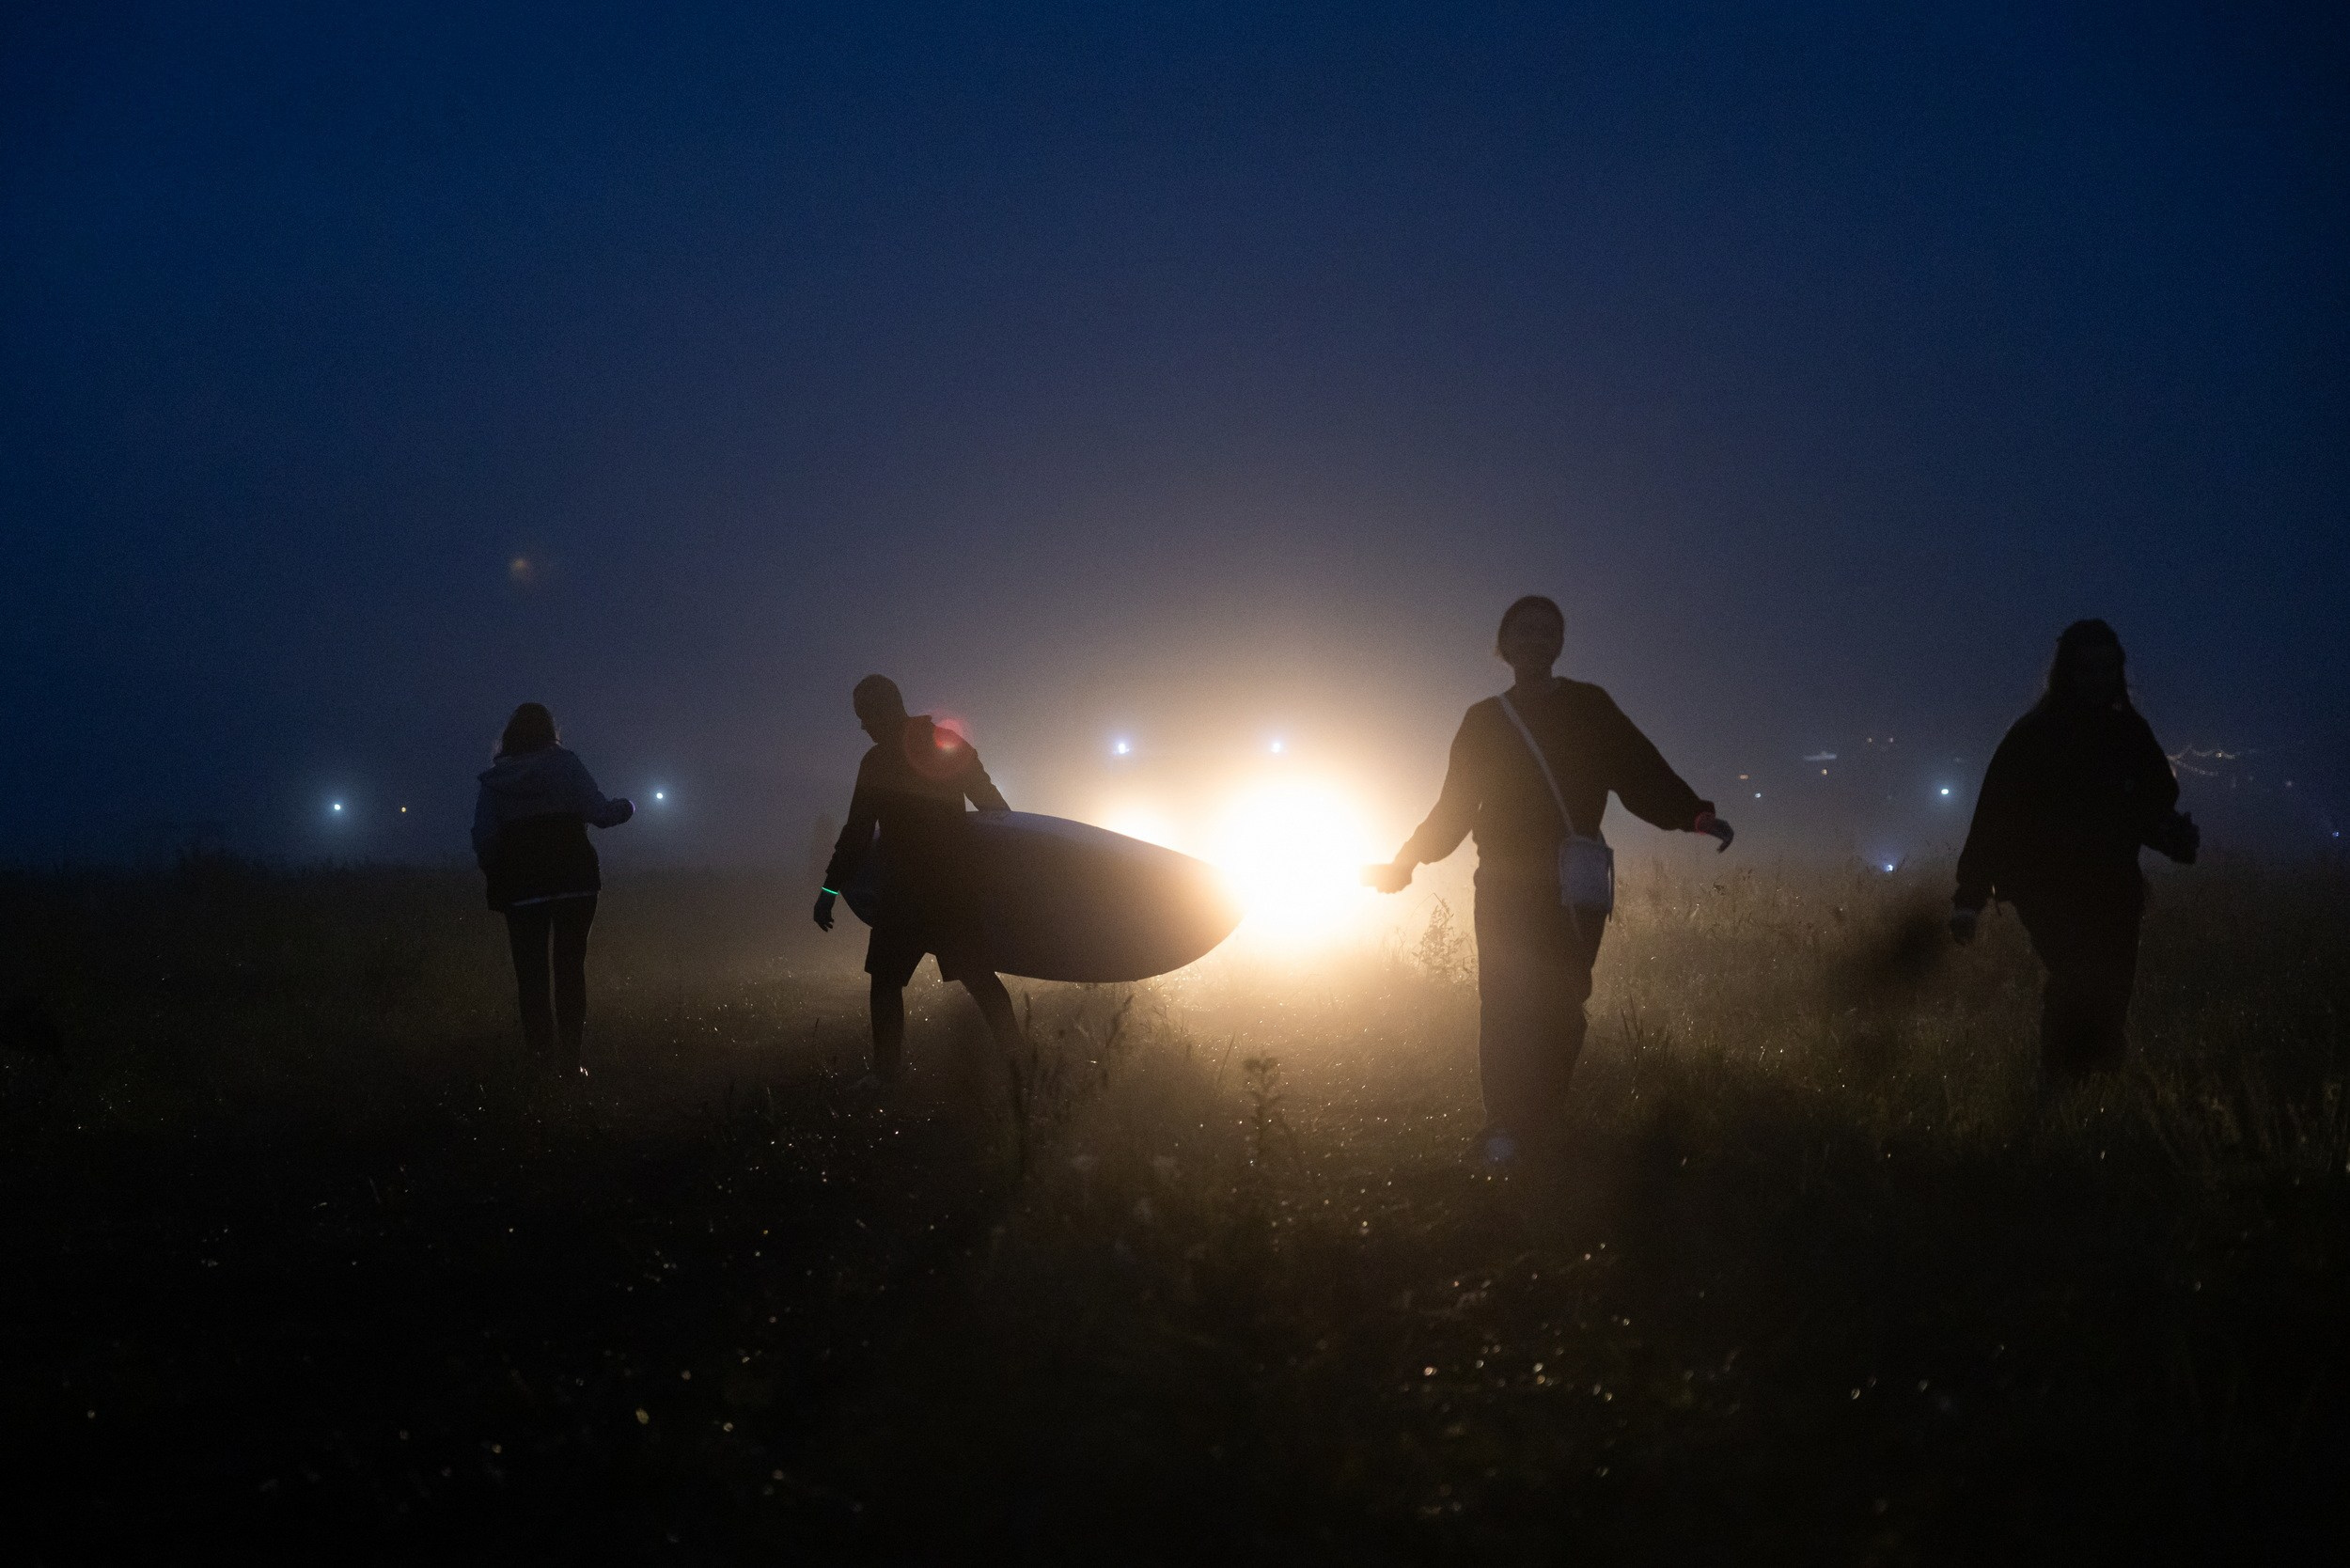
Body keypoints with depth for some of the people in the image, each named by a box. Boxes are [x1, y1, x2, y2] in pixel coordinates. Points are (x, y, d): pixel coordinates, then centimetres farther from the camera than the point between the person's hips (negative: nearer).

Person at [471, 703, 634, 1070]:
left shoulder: (494, 779, 7)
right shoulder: (565, 764, 1)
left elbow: (483, 840, 2)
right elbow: (599, 812, -5)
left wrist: (497, 876, 14)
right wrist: (626, 807, 15)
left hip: (520, 888, 1)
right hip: (573, 882, -1)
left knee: (531, 972, 5)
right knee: (570, 967, 4)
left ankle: (540, 1052, 0)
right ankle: (571, 1055, -2)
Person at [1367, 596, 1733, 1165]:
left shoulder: (1590, 707, 9)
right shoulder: (1484, 721, 11)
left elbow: (1641, 774, 2)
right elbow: (1453, 809, 14)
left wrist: (1695, 814, -12)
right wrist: (1405, 862, 5)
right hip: (1505, 883, 0)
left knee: (1561, 1002, -7)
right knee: (1507, 1001, -13)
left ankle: (1543, 1121, -2)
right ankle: (1504, 1125, -13)